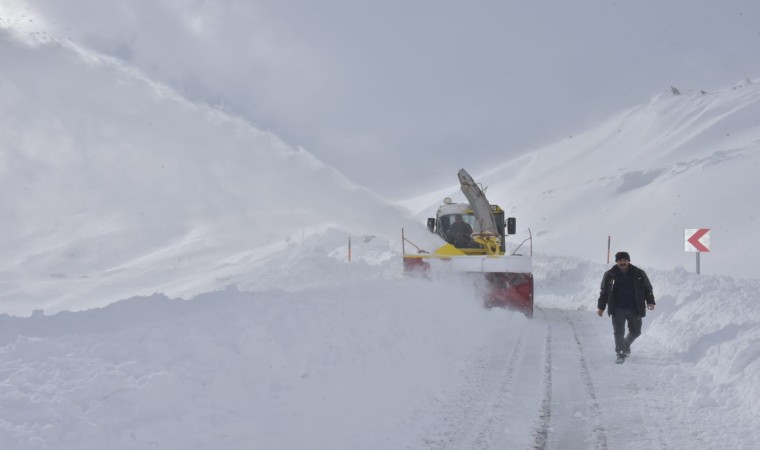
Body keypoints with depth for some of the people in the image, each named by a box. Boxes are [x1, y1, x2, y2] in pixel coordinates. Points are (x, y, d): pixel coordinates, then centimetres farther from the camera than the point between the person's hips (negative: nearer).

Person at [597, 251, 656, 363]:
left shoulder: (639, 274, -1)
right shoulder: (610, 275, -1)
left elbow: (648, 288, 9)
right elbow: (604, 291, 9)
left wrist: (650, 301, -4)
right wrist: (601, 307, 7)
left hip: (634, 309, 1)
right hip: (618, 309, -1)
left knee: (635, 331, 12)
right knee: (618, 332, -9)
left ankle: (626, 345, 40)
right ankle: (620, 353, 3)